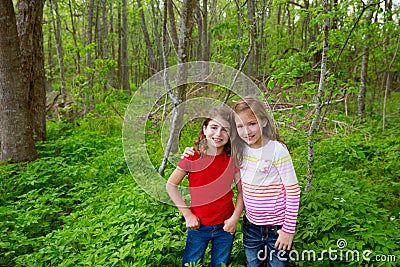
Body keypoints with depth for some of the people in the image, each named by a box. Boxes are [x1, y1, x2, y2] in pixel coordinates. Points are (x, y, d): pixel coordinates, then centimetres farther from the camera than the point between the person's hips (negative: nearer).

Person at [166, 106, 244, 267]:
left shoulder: (233, 160, -8)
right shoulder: (193, 158, -15)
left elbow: (241, 191, 0)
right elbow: (171, 185, -6)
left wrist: (235, 218, -10)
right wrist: (187, 214, -9)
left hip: (225, 227, 2)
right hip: (198, 226, -1)